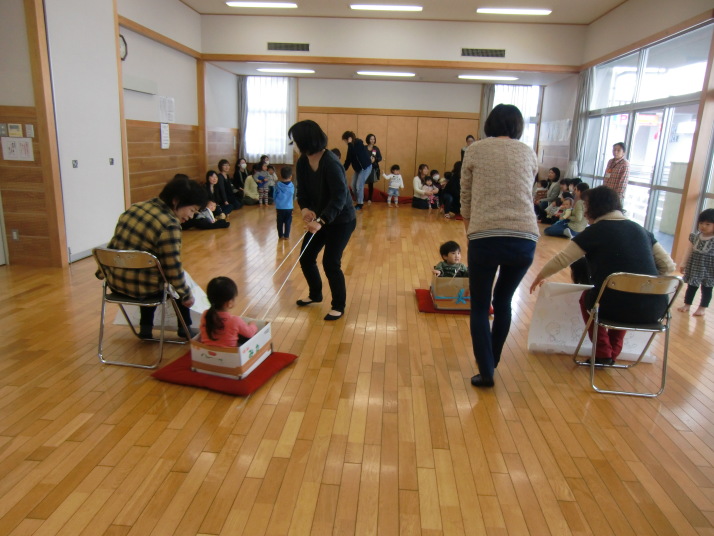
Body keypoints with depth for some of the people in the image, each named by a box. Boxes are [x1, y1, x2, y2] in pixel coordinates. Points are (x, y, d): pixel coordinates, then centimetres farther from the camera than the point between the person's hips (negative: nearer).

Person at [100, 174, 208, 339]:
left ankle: (146, 327, 38)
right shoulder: (169, 224, -22)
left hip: (114, 281, 7)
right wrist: (186, 294, -3)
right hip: (141, 288, -7)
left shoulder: (135, 207, 2)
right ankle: (185, 328, 32)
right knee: (179, 278, 22)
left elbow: (113, 245, 12)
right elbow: (173, 269, -19)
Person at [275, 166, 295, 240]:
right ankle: (286, 236, 15)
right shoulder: (292, 186, -7)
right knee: (288, 223, 10)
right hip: (289, 207, 0)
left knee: (280, 223, 11)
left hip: (279, 207, 0)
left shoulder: (278, 185, -9)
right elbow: (293, 197, 5)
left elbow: (274, 196, 2)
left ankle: (280, 236, 17)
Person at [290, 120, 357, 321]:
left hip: (342, 220, -8)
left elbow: (339, 197, -33)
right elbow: (303, 190, 1)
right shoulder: (302, 163, -3)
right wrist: (304, 208, -21)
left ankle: (339, 306, 11)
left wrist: (322, 221, -42)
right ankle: (315, 294, 35)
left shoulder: (330, 163, -26)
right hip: (320, 218, 8)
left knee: (331, 262, -9)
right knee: (305, 257, 10)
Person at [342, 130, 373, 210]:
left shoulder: (359, 143, -18)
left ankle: (360, 204, 2)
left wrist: (350, 143, -25)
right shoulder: (352, 145, 4)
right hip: (358, 168, 8)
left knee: (359, 186, -11)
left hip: (366, 167, -8)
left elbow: (352, 154, -32)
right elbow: (348, 158, 7)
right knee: (353, 185, 5)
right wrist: (344, 169, 4)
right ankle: (359, 201, 19)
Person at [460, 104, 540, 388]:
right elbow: (526, 193, 19)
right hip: (525, 239, 3)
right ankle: (492, 362, 37)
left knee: (479, 308, 13)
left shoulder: (475, 150, 8)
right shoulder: (528, 153, 15)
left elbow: (465, 196, 10)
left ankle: (486, 373, 11)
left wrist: (470, 228, 23)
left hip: (485, 237, -3)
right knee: (503, 301, 23)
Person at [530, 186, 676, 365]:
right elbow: (668, 265, 11)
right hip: (654, 309, 5)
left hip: (617, 307, -5)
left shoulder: (595, 230, -1)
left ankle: (603, 353, 24)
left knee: (587, 297, 28)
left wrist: (540, 276, 17)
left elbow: (561, 260, 0)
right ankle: (614, 352, 34)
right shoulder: (640, 229, 12)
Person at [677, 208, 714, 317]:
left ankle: (702, 307, 21)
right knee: (691, 286, 13)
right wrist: (685, 265, 12)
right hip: (694, 266, 4)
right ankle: (687, 304, 26)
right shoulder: (695, 236, -1)